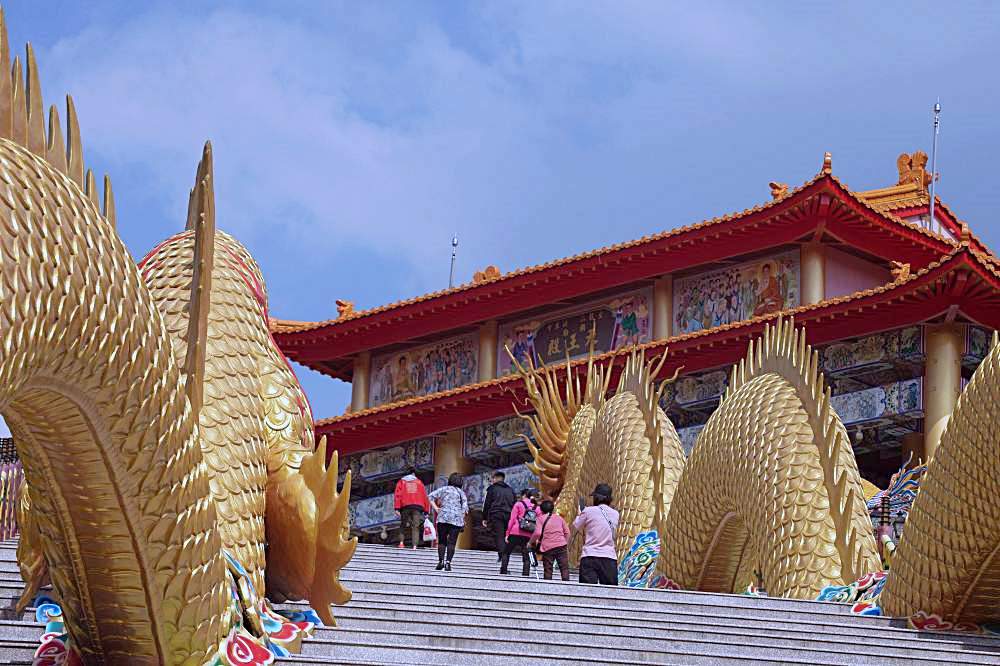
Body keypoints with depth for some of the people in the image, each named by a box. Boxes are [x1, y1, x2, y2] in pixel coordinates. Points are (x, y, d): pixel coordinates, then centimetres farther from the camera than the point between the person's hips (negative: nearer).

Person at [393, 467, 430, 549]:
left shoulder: (401, 482, 16)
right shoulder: (419, 482, 18)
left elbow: (397, 495, 2)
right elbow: (425, 496, 11)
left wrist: (397, 508, -4)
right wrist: (426, 511, 11)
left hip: (405, 506, 0)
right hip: (417, 507, 0)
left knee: (403, 525, 15)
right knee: (415, 526, -4)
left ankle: (401, 542, -1)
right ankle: (415, 545, -18)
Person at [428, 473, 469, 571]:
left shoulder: (444, 489, 9)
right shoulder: (461, 492, 8)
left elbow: (431, 496, -1)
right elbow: (465, 508, -2)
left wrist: (435, 508, 2)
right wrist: (463, 521, 7)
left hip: (443, 517, 0)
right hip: (457, 519, 0)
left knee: (442, 541, 8)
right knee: (451, 542, 0)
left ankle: (441, 561, -6)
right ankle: (448, 562, -13)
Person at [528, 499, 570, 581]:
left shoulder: (540, 519, 3)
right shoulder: (559, 518, 14)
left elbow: (537, 533, -10)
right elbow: (567, 532, 13)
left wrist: (531, 542, 2)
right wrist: (566, 544, 22)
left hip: (548, 547, -2)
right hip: (561, 546, 2)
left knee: (547, 570, 4)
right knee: (564, 568, 1)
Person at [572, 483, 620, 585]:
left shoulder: (588, 511, -1)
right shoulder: (615, 514, 9)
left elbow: (576, 527, 10)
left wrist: (580, 515, 30)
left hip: (590, 557, -3)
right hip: (610, 558, 3)